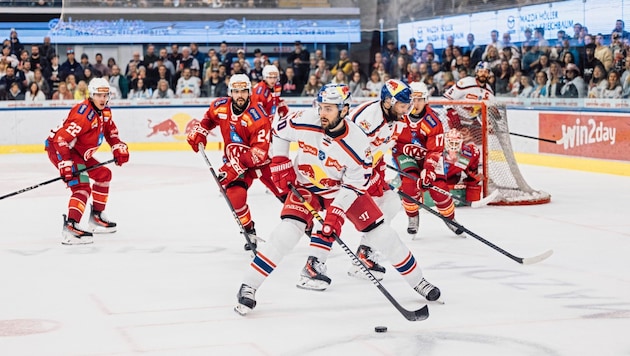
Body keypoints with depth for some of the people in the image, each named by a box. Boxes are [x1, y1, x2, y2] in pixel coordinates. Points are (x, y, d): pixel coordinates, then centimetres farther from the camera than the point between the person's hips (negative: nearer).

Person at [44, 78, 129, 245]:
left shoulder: (104, 112, 4)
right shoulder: (83, 113, -26)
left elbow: (111, 131, 21)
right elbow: (61, 139, -30)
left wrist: (119, 148, 4)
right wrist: (65, 165, -34)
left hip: (79, 153, 10)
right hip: (58, 150, -10)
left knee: (103, 174, 18)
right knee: (82, 186, -24)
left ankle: (96, 217, 26)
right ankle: (70, 226, -35)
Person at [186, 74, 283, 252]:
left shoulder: (258, 117, -27)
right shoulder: (220, 106, -11)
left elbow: (259, 151, -30)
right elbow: (209, 118, 16)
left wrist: (236, 166, -34)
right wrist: (199, 132, 3)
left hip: (260, 158, -3)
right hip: (234, 159, 3)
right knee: (235, 195, -19)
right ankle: (249, 231, 3)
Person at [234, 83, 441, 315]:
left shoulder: (357, 143, -27)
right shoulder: (304, 122, -24)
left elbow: (354, 184, -18)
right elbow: (279, 130, -2)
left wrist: (336, 212, -26)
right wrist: (281, 163, -7)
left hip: (342, 188, 0)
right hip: (305, 186, 0)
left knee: (380, 233, -4)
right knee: (287, 233, -20)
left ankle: (417, 281, 15)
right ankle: (248, 287, -11)